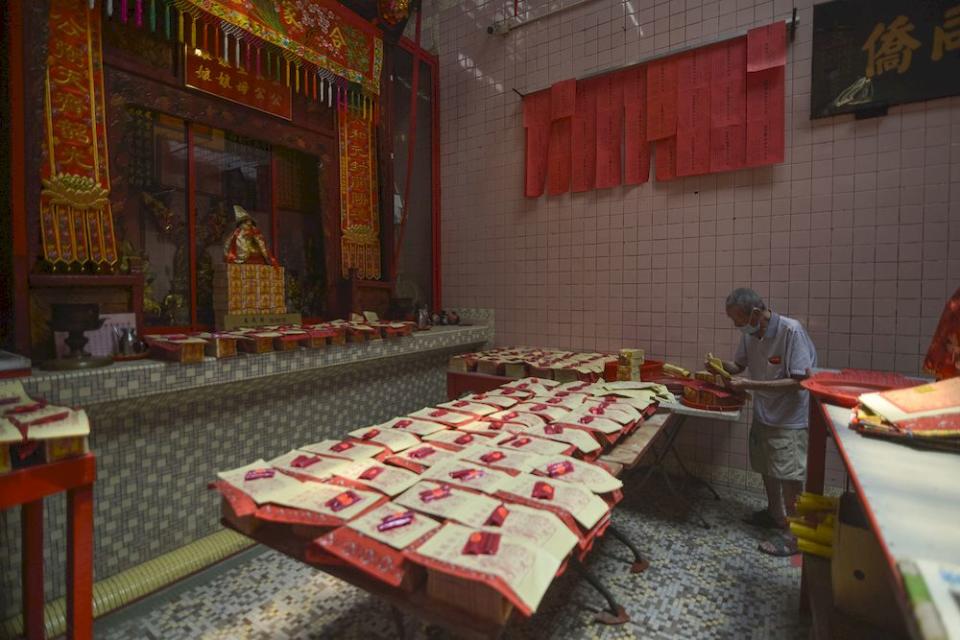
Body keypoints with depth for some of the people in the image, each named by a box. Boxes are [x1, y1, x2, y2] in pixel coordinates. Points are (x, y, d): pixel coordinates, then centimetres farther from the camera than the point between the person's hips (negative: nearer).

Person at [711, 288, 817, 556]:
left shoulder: (791, 331, -24)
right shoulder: (750, 333, -4)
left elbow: (799, 382, -25)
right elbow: (740, 365, 9)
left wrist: (750, 384, -29)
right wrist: (724, 366, -13)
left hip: (790, 419, -7)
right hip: (763, 414, 7)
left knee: (788, 476, 1)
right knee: (766, 469, 20)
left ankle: (792, 533, 18)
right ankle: (773, 512, 42)